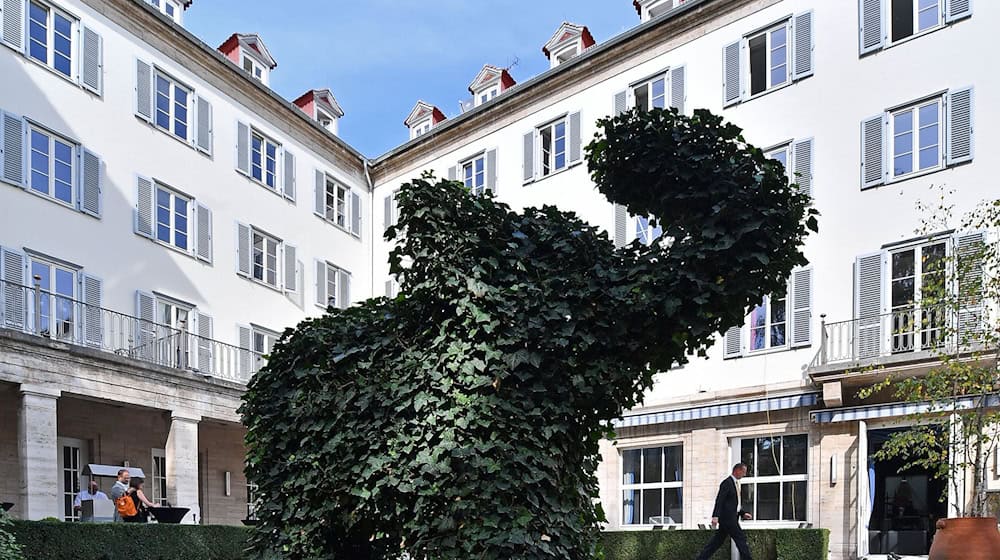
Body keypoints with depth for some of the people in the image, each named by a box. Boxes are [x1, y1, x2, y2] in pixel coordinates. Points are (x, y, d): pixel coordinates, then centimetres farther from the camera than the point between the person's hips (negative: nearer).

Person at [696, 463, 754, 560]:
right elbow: (719, 500, -20)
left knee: (717, 541, 8)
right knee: (741, 539, -5)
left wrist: (743, 513, 17)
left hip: (731, 518, 10)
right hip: (727, 518, -10)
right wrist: (715, 516, -27)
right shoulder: (727, 483, -12)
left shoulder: (734, 483, 19)